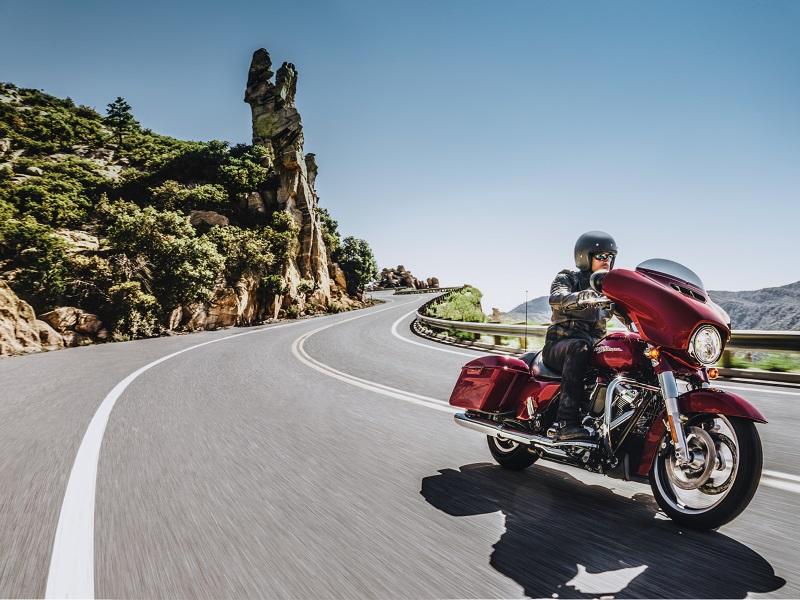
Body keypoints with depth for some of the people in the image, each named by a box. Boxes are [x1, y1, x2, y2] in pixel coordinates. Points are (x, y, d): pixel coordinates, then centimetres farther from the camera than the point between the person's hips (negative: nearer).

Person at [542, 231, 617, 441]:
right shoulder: (567, 278, 2)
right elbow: (556, 299, -21)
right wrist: (585, 297, -40)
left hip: (596, 343, 5)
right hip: (560, 345, -5)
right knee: (580, 347, -39)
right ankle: (565, 423, -43)